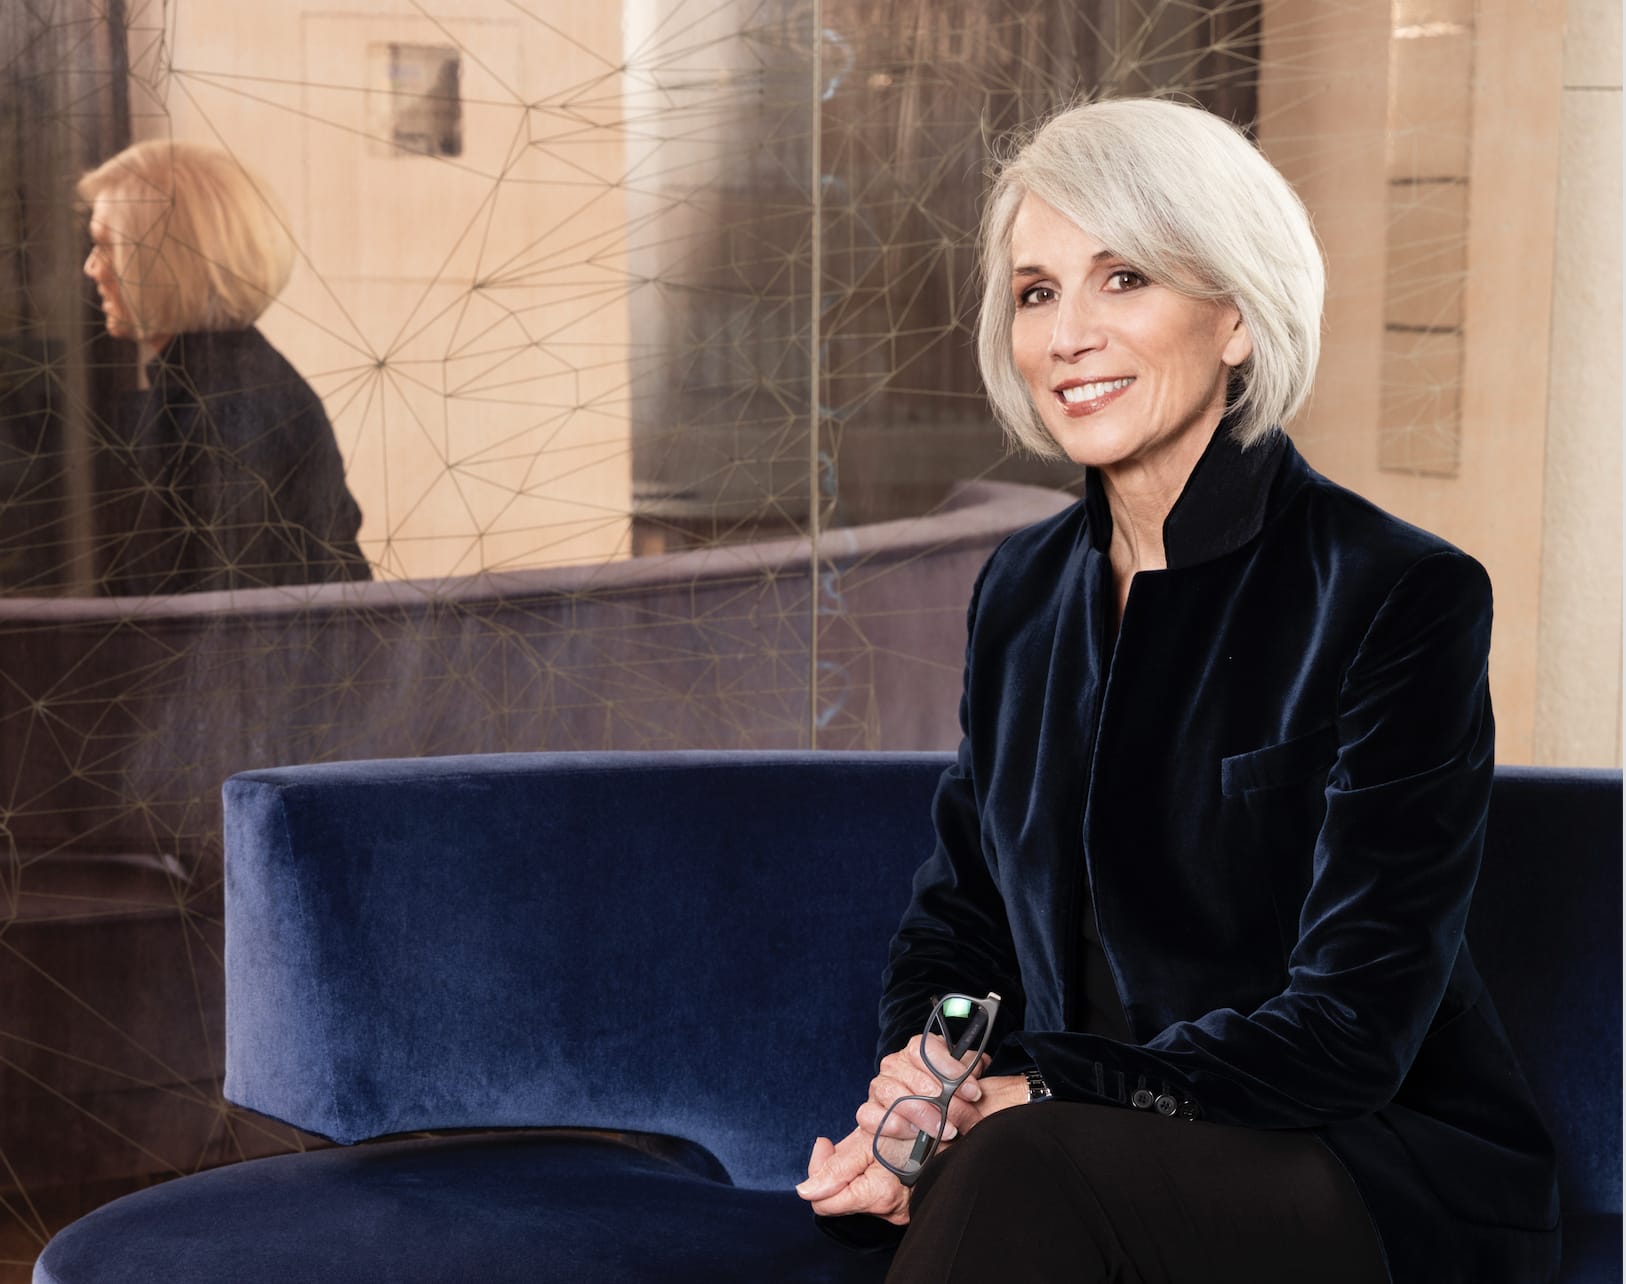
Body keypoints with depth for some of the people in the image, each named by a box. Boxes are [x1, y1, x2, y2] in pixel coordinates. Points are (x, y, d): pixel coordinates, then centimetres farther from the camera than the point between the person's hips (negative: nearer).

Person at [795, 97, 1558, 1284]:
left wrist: (1032, 1095, -23)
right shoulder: (1023, 594, 10)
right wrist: (921, 1085, -8)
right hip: (1093, 1162, 5)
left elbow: (1351, 1027, -14)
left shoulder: (1406, 597, -10)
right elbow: (956, 921, 15)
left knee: (1031, 1168, -34)